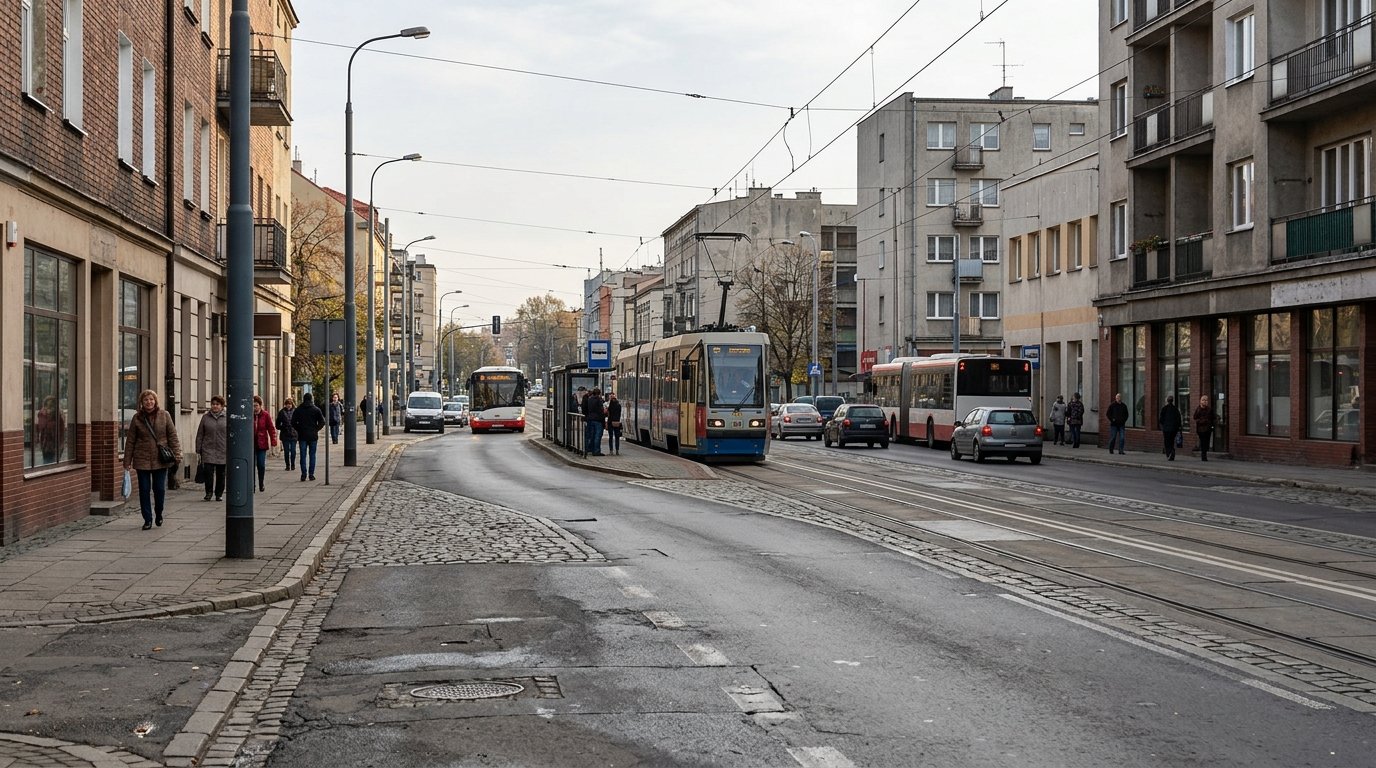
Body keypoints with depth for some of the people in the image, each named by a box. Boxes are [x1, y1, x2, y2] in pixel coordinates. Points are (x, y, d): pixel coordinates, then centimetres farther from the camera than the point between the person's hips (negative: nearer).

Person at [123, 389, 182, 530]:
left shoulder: (164, 416, 2)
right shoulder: (137, 418, 2)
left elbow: (172, 436, 3)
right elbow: (130, 441, 4)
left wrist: (176, 454, -4)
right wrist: (127, 461, 1)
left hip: (160, 459, 0)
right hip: (142, 459, 0)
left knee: (159, 489, 3)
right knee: (144, 490, 1)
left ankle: (159, 514, 26)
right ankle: (147, 519, 10)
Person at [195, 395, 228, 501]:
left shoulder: (227, 418, 4)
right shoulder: (205, 417, 6)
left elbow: (231, 435, 5)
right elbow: (199, 435, 8)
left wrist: (230, 451, 0)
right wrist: (198, 451, 3)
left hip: (222, 451, 0)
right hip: (208, 450, 0)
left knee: (220, 474, 6)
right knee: (208, 472, -10)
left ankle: (219, 494, 18)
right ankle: (208, 493, 2)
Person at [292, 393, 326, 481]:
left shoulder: (298, 410, 1)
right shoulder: (316, 410, -1)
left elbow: (293, 423, -2)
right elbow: (322, 422, -5)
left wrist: (299, 430, 9)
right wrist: (316, 429, 7)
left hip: (302, 436, 0)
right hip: (313, 436, 0)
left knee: (303, 455, 3)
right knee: (312, 455, 7)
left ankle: (304, 474, -2)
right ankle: (311, 474, 5)